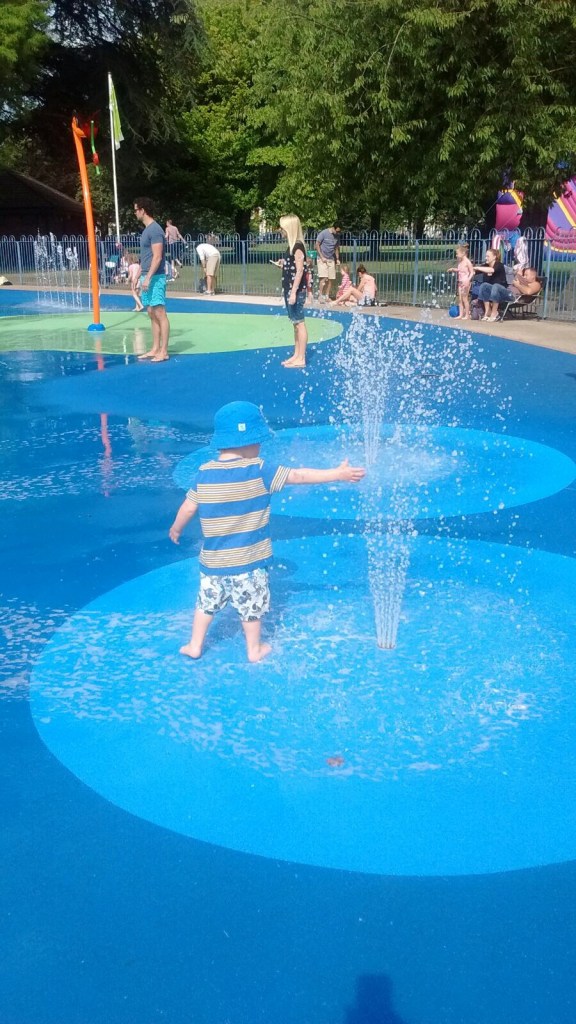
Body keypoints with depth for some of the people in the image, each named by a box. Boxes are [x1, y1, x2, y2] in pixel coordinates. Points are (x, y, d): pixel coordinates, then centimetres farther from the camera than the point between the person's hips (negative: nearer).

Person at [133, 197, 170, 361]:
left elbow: (157, 257, -19)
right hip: (147, 277, 10)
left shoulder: (155, 230, -13)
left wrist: (148, 277, -22)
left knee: (160, 313, -9)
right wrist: (140, 276, 21)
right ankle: (155, 349, 14)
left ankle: (164, 352, -9)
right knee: (152, 314, 10)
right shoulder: (146, 230, 17)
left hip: (155, 278, -10)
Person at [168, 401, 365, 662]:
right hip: (247, 561, -3)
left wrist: (176, 528, 20)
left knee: (206, 601, 21)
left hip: (212, 560, 3)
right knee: (251, 606, 15)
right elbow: (299, 476, -16)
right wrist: (339, 473, -11)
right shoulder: (259, 471, -16)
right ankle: (254, 649, 29)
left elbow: (188, 507, 1)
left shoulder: (204, 473, -6)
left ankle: (194, 645, 28)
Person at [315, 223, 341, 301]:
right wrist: (322, 257, -12)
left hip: (331, 260, 5)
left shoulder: (337, 236, 6)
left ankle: (327, 296, 6)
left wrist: (337, 259, 8)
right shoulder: (323, 233, -10)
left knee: (329, 279, 1)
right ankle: (320, 296, -10)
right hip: (322, 259, -5)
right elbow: (317, 245, -8)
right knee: (323, 278, -15)